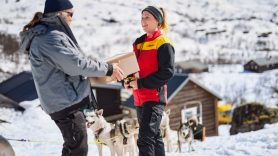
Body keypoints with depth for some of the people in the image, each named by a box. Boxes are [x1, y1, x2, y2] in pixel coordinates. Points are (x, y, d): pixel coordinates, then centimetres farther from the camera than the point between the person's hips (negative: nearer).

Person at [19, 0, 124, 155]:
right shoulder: (50, 38, -20)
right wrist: (108, 69, -14)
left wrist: (103, 67, 13)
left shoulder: (46, 34, 13)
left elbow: (68, 61, 19)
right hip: (66, 102, -11)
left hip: (66, 100, 11)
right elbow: (76, 64, -24)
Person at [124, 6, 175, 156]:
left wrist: (141, 83, -17)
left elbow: (167, 72, -15)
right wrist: (129, 81, 1)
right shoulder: (139, 42, 17)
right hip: (140, 97, 8)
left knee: (145, 138, -16)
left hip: (154, 97, -8)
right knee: (154, 136, 15)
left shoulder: (163, 43, -7)